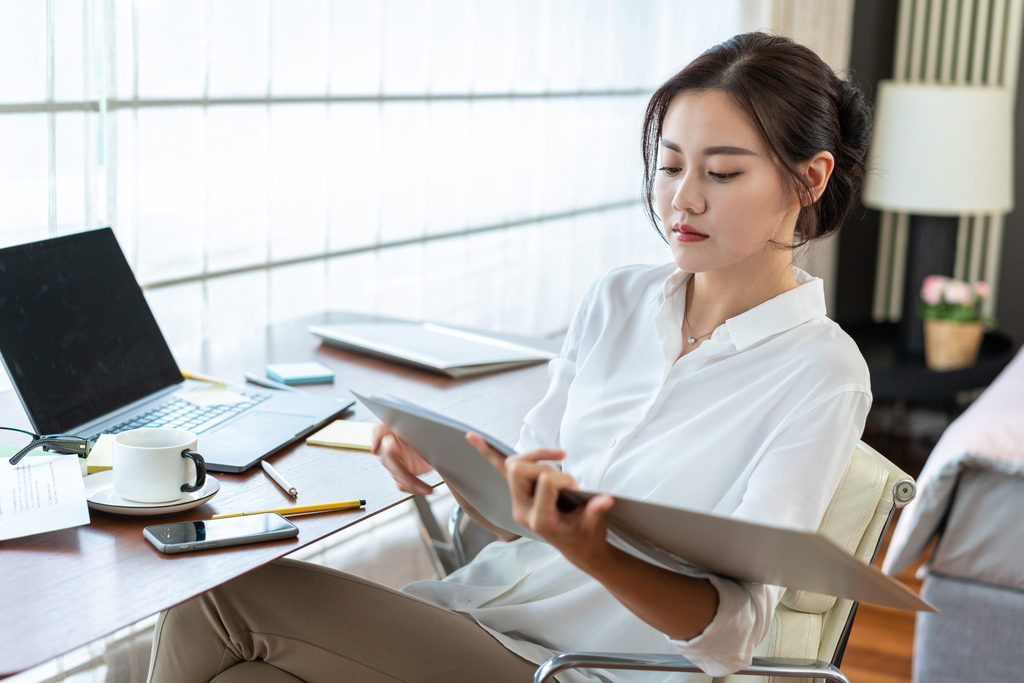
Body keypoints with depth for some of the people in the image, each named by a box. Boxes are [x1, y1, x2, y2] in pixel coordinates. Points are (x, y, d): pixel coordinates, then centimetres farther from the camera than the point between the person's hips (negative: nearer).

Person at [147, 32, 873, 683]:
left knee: (225, 595, -16)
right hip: (478, 605, 6)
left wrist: (593, 555, -35)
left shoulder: (820, 374, -9)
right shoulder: (616, 300, 8)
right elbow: (522, 513, 9)